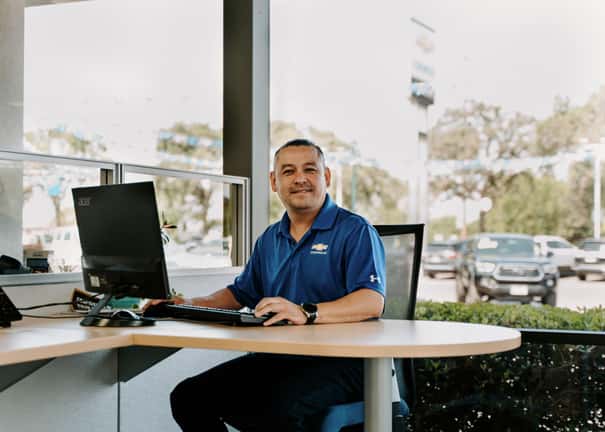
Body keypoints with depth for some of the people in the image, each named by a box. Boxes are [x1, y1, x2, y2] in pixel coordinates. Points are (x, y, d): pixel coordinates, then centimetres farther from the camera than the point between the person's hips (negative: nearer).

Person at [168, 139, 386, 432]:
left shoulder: (355, 231, -4)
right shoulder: (269, 239, 19)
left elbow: (372, 301, -19)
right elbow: (240, 293, 29)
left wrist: (306, 313, -33)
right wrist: (190, 306, 11)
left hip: (338, 361, -7)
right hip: (274, 359, 7)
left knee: (280, 408, -37)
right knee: (187, 397, -8)